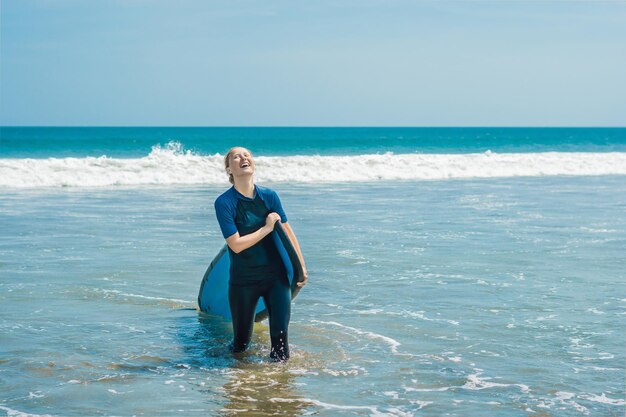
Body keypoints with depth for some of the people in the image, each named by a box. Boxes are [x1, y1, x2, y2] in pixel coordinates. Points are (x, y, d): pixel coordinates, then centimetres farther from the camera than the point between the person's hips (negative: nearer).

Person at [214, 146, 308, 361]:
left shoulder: (269, 196, -2)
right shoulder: (224, 203, -14)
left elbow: (287, 232, 7)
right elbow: (236, 244, -19)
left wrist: (301, 266, 10)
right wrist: (267, 228, -15)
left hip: (276, 276, 2)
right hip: (243, 280, -2)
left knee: (280, 335, -3)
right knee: (240, 344, 13)